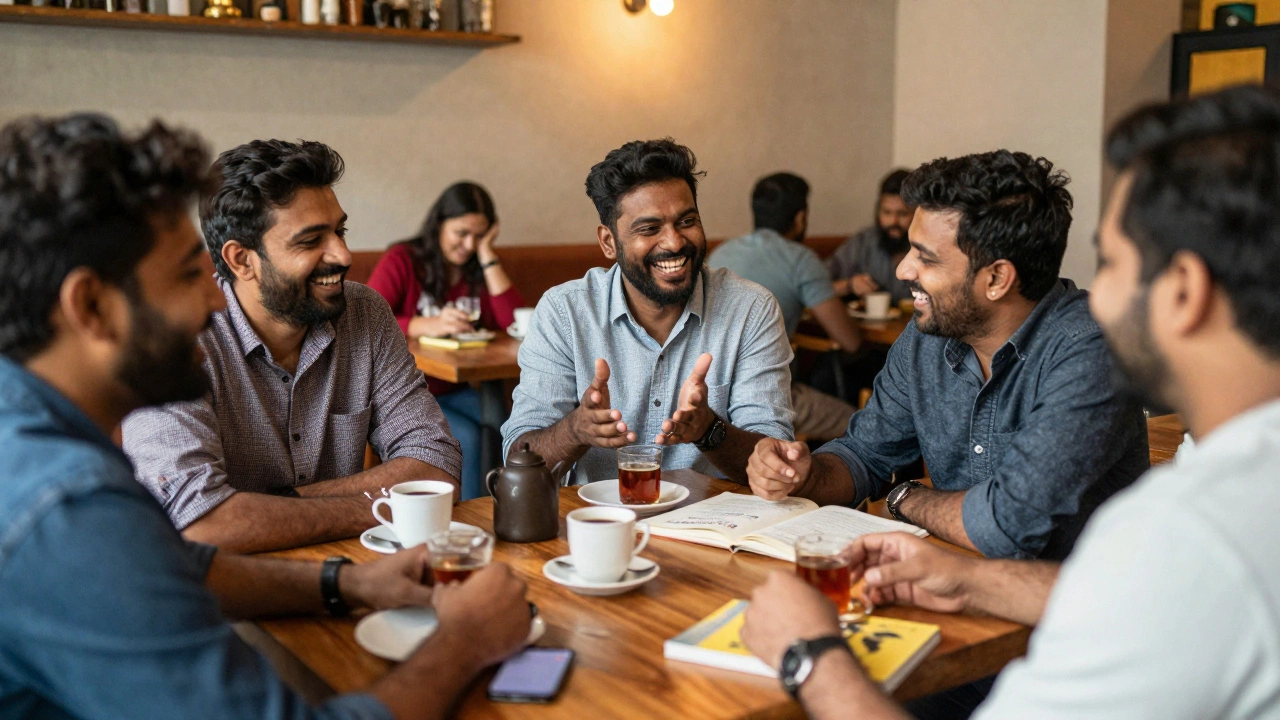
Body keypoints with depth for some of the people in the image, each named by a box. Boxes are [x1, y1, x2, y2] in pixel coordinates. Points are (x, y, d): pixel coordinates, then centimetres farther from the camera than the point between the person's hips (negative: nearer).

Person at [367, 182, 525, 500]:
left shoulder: (479, 270, 11)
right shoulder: (402, 261, -2)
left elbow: (515, 322, -7)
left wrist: (487, 255, -6)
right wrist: (426, 325, -33)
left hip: (455, 391, 4)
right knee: (464, 438, -29)